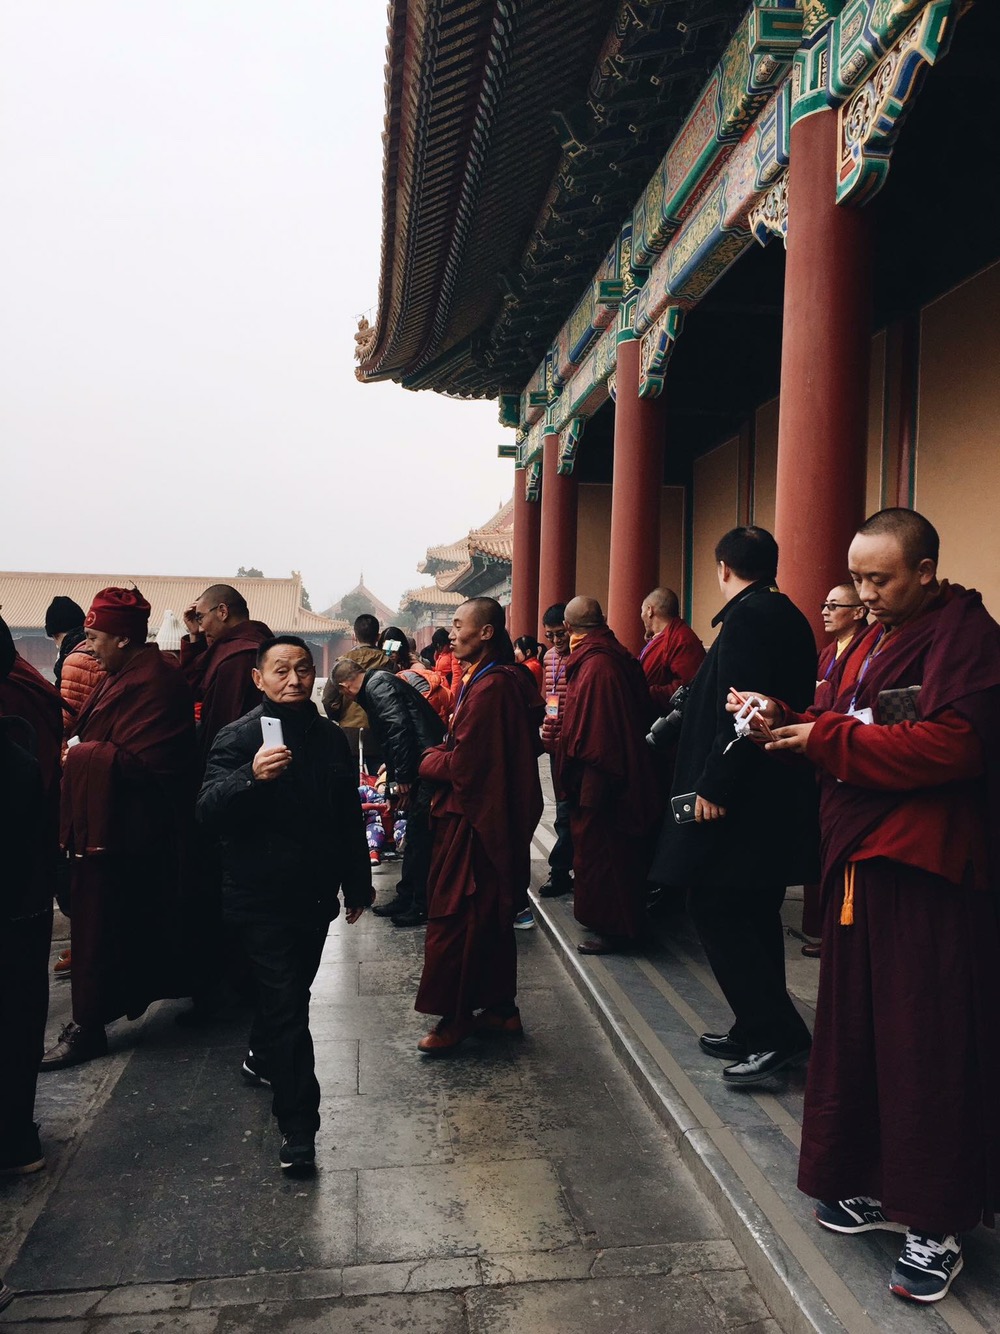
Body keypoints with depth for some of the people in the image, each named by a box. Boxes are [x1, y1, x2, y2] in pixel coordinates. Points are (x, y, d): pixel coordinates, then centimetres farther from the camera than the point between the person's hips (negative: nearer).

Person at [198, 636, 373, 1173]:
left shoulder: (331, 739, 6)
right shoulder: (238, 738, -11)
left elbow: (351, 819, 15)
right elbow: (208, 812, -23)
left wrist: (357, 884, 18)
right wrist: (251, 777, -41)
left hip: (315, 895, 6)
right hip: (262, 899, -6)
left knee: (288, 993, 20)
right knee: (287, 1003, -6)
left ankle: (262, 1059, 47)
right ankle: (297, 1128, 3)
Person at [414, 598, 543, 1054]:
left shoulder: (489, 687, -22)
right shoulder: (506, 679, 10)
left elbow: (462, 766, -23)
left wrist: (427, 760, -5)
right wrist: (440, 755, 2)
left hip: (472, 823, -10)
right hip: (497, 819, 10)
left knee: (452, 920, 1)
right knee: (491, 918, 17)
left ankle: (455, 1016, 12)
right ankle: (499, 1008, 28)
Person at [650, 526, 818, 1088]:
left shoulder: (747, 617, -14)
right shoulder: (789, 616, 14)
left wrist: (714, 785, -19)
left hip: (741, 799, -10)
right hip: (777, 796, 10)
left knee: (716, 909, -3)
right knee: (754, 913, 16)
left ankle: (776, 1031, -1)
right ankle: (759, 1030, 25)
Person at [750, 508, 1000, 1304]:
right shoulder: (876, 640, 17)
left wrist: (830, 737, -17)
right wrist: (786, 722, -2)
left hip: (927, 870, -8)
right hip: (863, 855, 8)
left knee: (927, 1048, 0)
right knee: (856, 1032, 13)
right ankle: (876, 1185, 29)